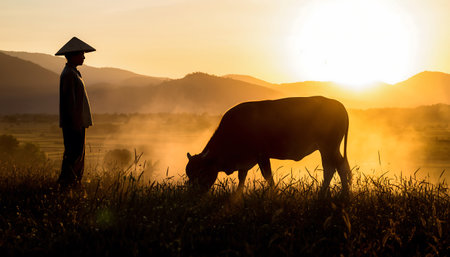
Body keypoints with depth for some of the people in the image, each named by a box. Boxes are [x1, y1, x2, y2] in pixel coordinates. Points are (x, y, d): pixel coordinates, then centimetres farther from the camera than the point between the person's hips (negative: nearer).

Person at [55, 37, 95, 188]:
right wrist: (76, 123, -22)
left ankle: (75, 183, 16)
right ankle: (66, 184, -6)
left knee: (78, 154, 12)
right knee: (74, 154, -9)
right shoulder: (68, 74, -14)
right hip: (73, 123, -11)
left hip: (77, 122, 11)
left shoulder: (73, 73, 19)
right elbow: (69, 100, -20)